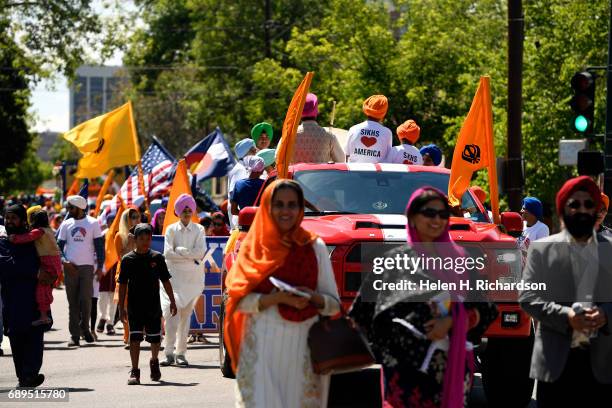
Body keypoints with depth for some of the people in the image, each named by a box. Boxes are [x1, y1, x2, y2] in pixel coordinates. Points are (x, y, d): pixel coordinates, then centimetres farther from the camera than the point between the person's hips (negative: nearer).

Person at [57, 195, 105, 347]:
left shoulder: (93, 223, 3)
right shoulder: (66, 224, 10)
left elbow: (99, 245, 3)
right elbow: (59, 245, 10)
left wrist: (100, 266, -4)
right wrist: (64, 261, -8)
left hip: (87, 266, -2)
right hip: (70, 267, 2)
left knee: (86, 299, -10)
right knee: (73, 303, 2)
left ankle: (85, 327, 11)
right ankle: (74, 335, 4)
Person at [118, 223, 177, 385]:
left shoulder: (157, 258, 1)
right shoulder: (128, 259, -2)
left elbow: (165, 281, 7)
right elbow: (123, 284, 2)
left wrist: (172, 302, 6)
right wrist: (121, 307, -1)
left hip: (153, 306, 2)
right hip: (135, 306, -1)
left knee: (155, 338, 11)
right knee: (135, 338, -9)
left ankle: (154, 362, 38)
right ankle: (134, 372, -7)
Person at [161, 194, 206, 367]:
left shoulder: (198, 229, 8)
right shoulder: (171, 229, 4)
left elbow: (201, 251, -6)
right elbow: (168, 253, -7)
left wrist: (180, 250, -9)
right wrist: (191, 257, -9)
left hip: (193, 276, 1)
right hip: (174, 275, -1)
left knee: (186, 314, 3)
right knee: (171, 313, -12)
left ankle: (181, 353, 7)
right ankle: (169, 352, -11)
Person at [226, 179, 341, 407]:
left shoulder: (315, 247, 9)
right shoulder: (254, 248, 8)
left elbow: (333, 305, 8)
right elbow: (240, 301, -1)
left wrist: (313, 298, -13)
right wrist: (277, 298, -16)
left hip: (303, 348, 1)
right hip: (262, 347, -1)